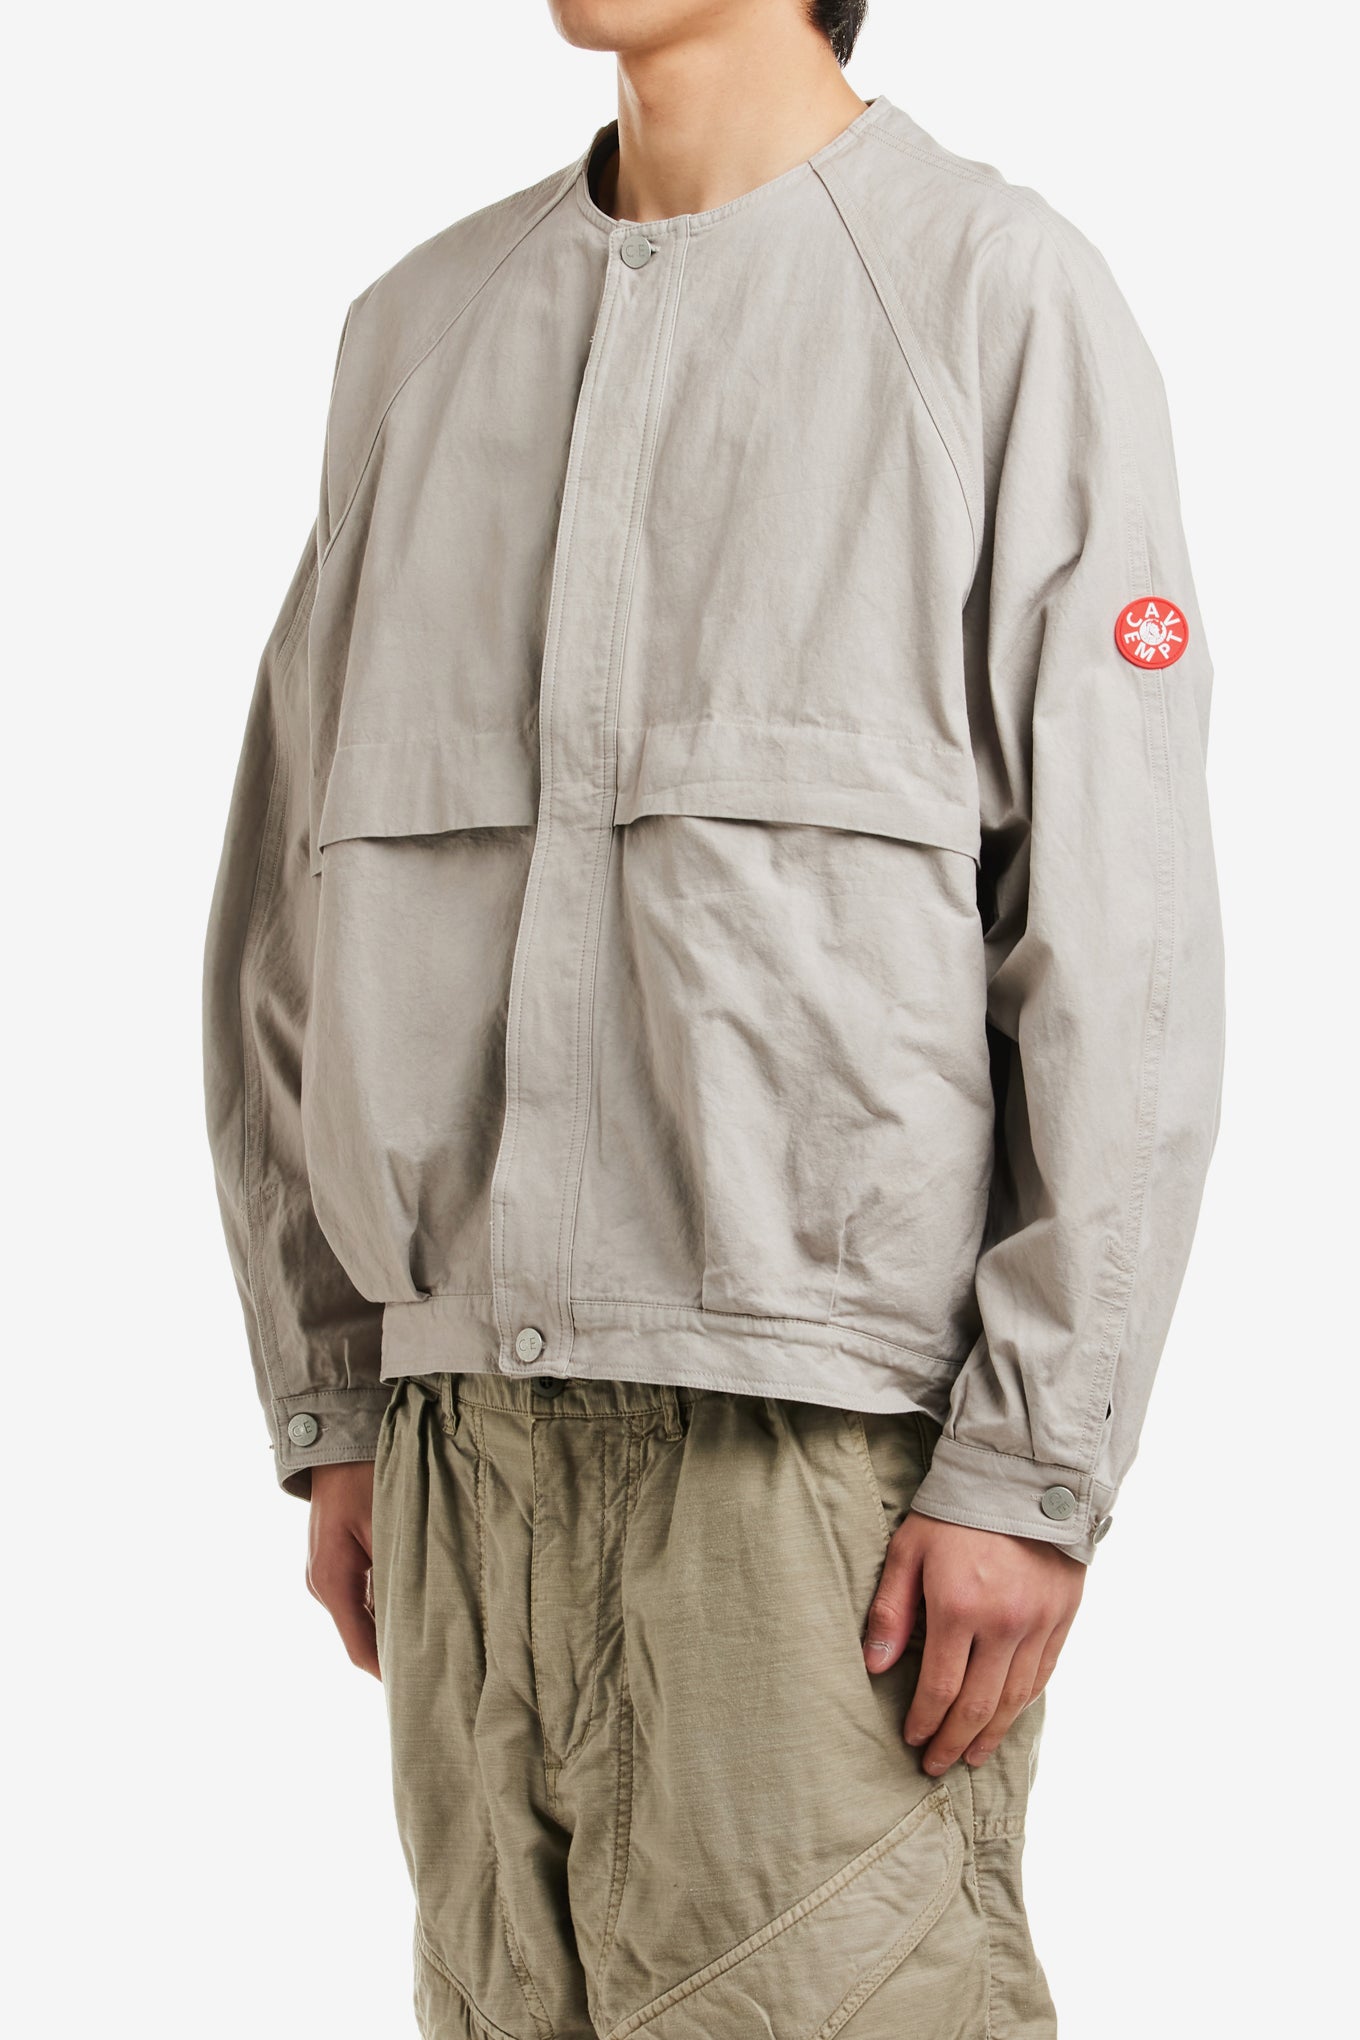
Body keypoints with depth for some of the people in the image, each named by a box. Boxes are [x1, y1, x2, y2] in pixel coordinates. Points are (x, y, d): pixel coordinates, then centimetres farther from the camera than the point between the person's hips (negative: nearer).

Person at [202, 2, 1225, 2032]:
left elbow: (1122, 949, -7)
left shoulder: (1005, 298, -2)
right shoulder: (418, 333, 14)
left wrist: (1032, 1468, -11)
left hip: (831, 1425, -5)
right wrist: (334, 1402, 11)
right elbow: (300, 895, 15)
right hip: (473, 1421, 5)